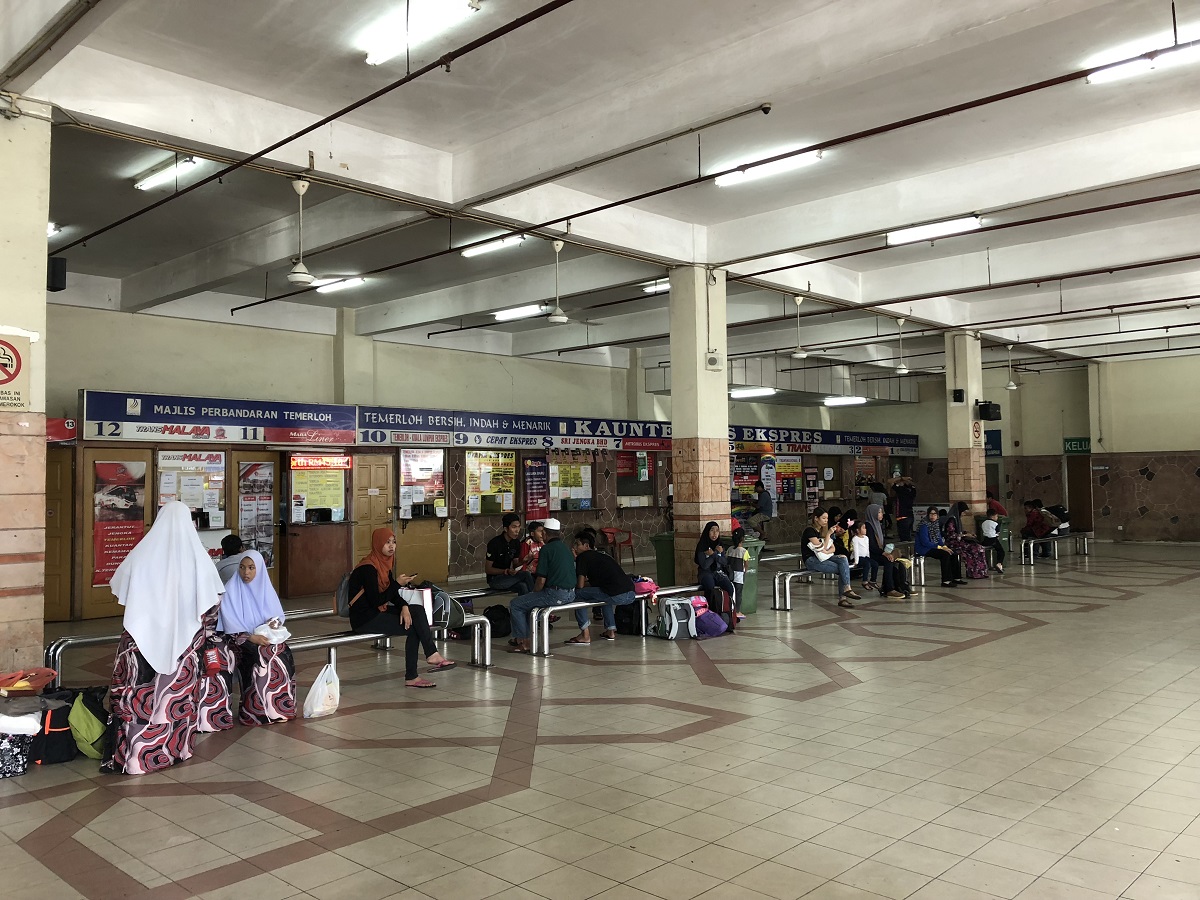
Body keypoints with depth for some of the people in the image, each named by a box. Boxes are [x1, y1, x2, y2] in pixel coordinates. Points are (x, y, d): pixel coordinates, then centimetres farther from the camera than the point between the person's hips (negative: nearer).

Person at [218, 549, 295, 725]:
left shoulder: (265, 587, 8)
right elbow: (230, 626, -8)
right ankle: (259, 711, -21)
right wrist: (251, 637, -20)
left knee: (282, 654, -26)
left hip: (267, 636, 3)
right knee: (261, 658, -31)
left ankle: (281, 707, -18)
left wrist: (275, 622, -10)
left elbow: (279, 615, 13)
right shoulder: (231, 590, -4)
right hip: (242, 640, -3)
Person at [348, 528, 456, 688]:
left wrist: (404, 607, -9)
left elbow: (392, 595, 10)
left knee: (417, 610, -7)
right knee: (412, 627, -16)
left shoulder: (384, 563, 9)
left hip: (376, 612, 9)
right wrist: (397, 583, -20)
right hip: (364, 619, -9)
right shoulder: (368, 568, -19)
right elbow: (376, 601, -22)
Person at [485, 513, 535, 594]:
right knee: (526, 575, -25)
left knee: (523, 587, -28)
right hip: (494, 579, -6)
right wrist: (506, 571, -27)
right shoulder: (494, 543, -17)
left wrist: (523, 562, -16)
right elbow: (487, 569, -14)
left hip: (507, 577, 6)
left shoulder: (516, 542, 3)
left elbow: (515, 564, 9)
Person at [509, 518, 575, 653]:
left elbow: (541, 580, -14)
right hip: (570, 594, 9)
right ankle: (526, 636, 31)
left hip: (555, 595, -9)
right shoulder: (566, 548, 14)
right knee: (529, 601, 30)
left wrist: (533, 593, 8)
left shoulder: (547, 549, -11)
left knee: (515, 605, 5)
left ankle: (523, 643, 6)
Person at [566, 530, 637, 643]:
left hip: (616, 595, -9)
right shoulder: (601, 555, 29)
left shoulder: (583, 557, 6)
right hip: (631, 595, 9)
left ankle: (585, 635, 4)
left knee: (577, 594, 5)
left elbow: (580, 585, 3)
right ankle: (610, 631, 32)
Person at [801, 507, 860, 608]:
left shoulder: (823, 530, 13)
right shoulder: (810, 531, -13)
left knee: (843, 559, -21)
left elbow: (833, 548, 10)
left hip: (823, 558, 7)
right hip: (811, 560, -7)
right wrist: (828, 534, -16)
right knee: (842, 569, -23)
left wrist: (827, 552, -12)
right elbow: (822, 547, -15)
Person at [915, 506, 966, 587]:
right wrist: (940, 547, -22)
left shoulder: (936, 524, 10)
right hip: (923, 549, -9)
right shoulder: (924, 525, -18)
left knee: (953, 554, -5)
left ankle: (956, 578, 5)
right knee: (945, 554, -26)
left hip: (933, 547, 9)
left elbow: (939, 539, 16)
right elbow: (925, 542, -23)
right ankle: (945, 581, -23)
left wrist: (944, 546, -4)